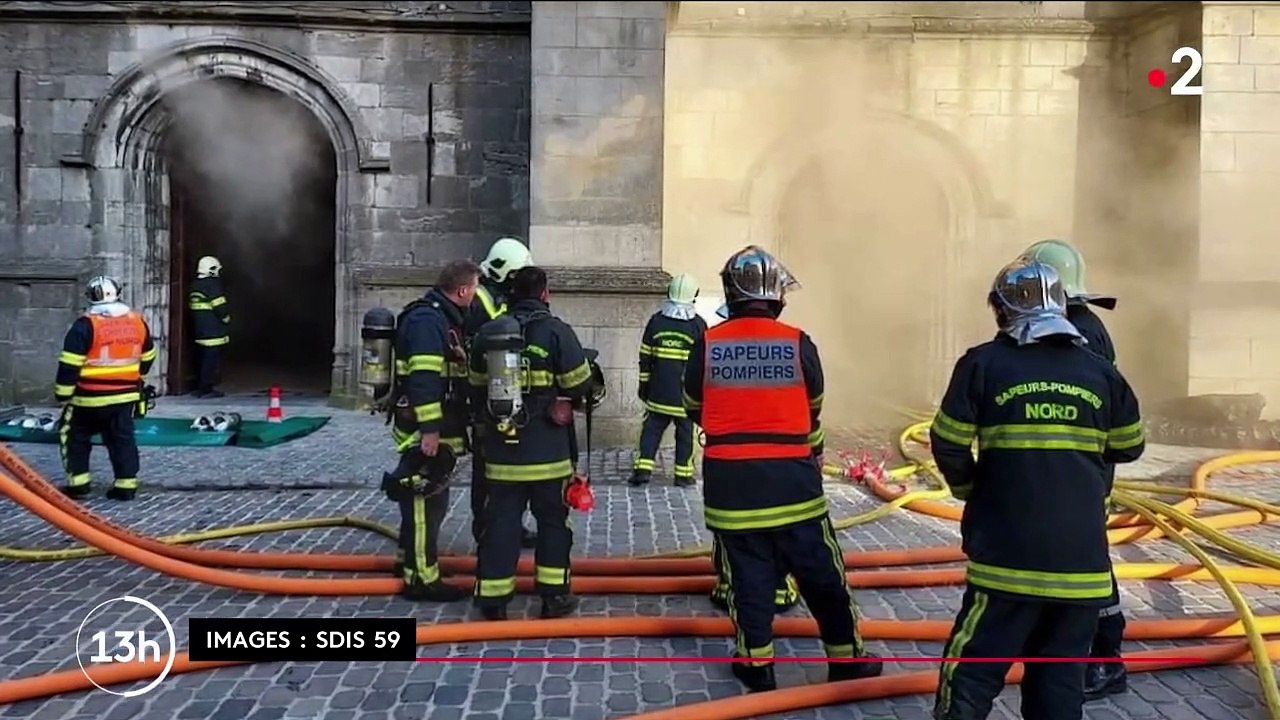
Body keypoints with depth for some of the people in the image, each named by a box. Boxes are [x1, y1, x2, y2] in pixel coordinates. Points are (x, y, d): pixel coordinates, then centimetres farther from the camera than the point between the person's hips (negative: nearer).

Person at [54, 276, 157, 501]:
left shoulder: (86, 325, -13)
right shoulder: (138, 322, 3)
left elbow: (70, 364, -13)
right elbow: (147, 357, 15)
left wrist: (63, 394, -4)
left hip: (90, 398, -4)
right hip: (125, 396, 4)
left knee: (74, 436, 14)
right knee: (122, 438, 10)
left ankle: (78, 482, 12)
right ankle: (126, 485, 9)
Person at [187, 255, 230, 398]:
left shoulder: (195, 286, 15)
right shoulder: (212, 285, -12)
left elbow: (192, 308, 16)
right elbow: (221, 308, -15)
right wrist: (227, 319, 2)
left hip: (199, 330, 9)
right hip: (214, 331, -9)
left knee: (202, 359, 14)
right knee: (212, 360, -6)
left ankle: (200, 387, 19)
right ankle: (206, 389, -6)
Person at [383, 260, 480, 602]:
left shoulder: (444, 318, 18)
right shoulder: (427, 319, -17)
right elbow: (423, 378, -25)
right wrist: (429, 429, -28)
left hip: (437, 429, 11)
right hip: (424, 431, -11)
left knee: (431, 501, 20)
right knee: (426, 503, -6)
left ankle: (409, 561, 34)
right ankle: (422, 579, 0)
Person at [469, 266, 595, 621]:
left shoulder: (487, 332, 5)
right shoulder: (556, 331, -10)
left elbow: (477, 387, 13)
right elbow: (581, 386, -9)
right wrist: (565, 398, 12)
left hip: (501, 448, 4)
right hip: (546, 449, -3)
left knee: (501, 520, 8)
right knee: (552, 520, 9)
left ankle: (493, 598, 11)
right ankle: (554, 596, 14)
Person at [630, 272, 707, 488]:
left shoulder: (656, 321, 2)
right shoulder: (698, 325, -5)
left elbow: (645, 358, 5)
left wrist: (644, 386, 13)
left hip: (659, 391, 2)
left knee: (651, 429, 9)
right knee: (685, 432, 7)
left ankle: (643, 468, 0)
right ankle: (682, 474, 10)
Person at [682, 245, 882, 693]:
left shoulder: (707, 346, -4)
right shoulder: (798, 344, -5)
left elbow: (695, 411, 9)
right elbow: (813, 413, 8)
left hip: (729, 480, 1)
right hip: (789, 477, -1)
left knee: (747, 574, 11)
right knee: (822, 573, 12)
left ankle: (757, 667, 18)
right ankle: (847, 660, 23)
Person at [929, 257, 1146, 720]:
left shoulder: (984, 364, -6)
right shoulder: (1100, 372, 3)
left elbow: (948, 445, -6)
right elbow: (1129, 448, 14)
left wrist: (969, 489, 13)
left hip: (1008, 553, -3)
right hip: (1082, 558, 4)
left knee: (973, 675, 3)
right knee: (1061, 679, 13)